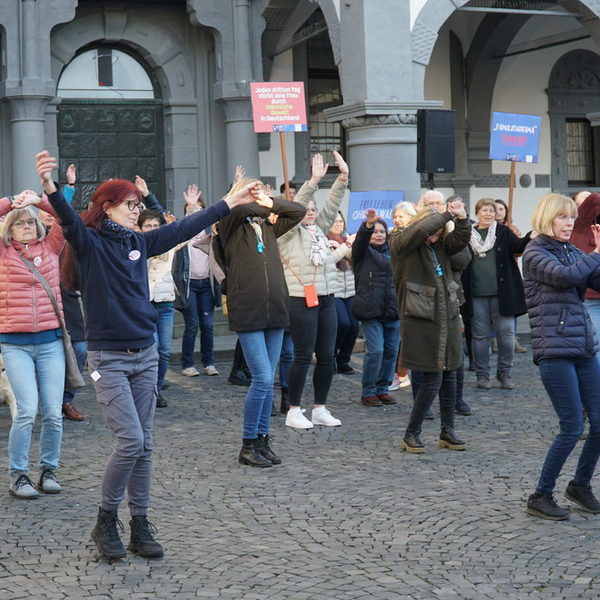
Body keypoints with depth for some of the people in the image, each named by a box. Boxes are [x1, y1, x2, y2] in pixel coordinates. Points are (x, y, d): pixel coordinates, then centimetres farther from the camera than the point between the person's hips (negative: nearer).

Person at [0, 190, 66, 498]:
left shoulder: (49, 248, 11)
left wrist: (39, 201, -5)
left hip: (51, 341, 2)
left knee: (53, 413, 1)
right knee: (27, 410, -11)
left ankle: (48, 469, 19)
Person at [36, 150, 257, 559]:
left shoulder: (138, 242, 9)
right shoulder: (88, 242, -8)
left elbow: (184, 229, 16)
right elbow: (69, 219, -28)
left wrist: (229, 204, 22)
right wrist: (50, 188, -48)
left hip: (145, 355, 6)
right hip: (108, 359, -6)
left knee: (144, 444, 7)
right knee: (131, 439, -13)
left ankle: (140, 526, 16)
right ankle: (106, 522, 6)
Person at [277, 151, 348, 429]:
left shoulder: (319, 229, 17)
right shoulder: (289, 232, -1)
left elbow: (331, 205, 9)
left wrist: (343, 177, -4)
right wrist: (314, 180, -24)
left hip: (326, 299, 7)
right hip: (301, 299, -7)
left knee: (327, 356, 7)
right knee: (303, 356, -4)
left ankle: (320, 409, 17)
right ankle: (294, 411, 5)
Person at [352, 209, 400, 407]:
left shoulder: (391, 253, 18)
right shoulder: (364, 252, 2)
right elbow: (360, 240, -19)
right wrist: (368, 225, -37)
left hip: (392, 310, 6)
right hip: (371, 310, -5)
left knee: (391, 351, 6)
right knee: (375, 350, -10)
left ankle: (382, 389, 19)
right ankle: (368, 392, 1)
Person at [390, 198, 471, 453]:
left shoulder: (440, 245, 11)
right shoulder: (401, 244, -7)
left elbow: (461, 240, 2)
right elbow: (420, 229, -23)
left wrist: (461, 219, -15)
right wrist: (447, 215, -12)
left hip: (448, 318, 7)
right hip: (421, 320, -6)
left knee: (449, 377, 11)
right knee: (432, 379, -6)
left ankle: (448, 431, 23)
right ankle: (411, 434, 7)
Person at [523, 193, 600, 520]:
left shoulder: (573, 252, 14)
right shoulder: (535, 253, -5)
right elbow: (565, 276, -24)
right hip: (554, 350, -7)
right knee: (572, 428, -7)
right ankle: (540, 496, 8)